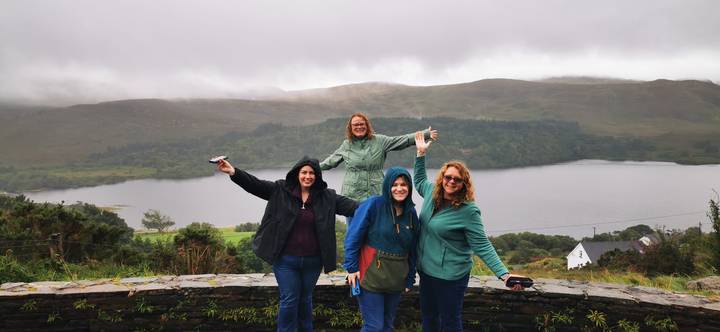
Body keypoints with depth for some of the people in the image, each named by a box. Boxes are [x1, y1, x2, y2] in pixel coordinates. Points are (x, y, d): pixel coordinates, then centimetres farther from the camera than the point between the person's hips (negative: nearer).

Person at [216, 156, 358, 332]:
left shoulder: (328, 197, -1)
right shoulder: (280, 190, -4)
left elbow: (351, 206, -7)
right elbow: (255, 184, -10)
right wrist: (233, 172, -24)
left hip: (312, 260, 2)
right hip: (286, 259, -2)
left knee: (306, 299, 17)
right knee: (289, 299, 3)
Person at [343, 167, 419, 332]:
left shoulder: (411, 213, 6)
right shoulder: (373, 205, -11)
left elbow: (412, 250, 10)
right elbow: (353, 237, -11)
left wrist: (410, 278, 11)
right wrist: (352, 267, -13)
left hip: (396, 280, 6)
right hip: (370, 277, -5)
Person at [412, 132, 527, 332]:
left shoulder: (468, 211, -21)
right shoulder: (432, 192, -2)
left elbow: (482, 246, -19)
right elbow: (419, 181, 22)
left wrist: (504, 274, -27)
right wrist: (421, 154, 15)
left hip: (450, 276, -7)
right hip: (426, 270, 7)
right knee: (428, 315, 22)